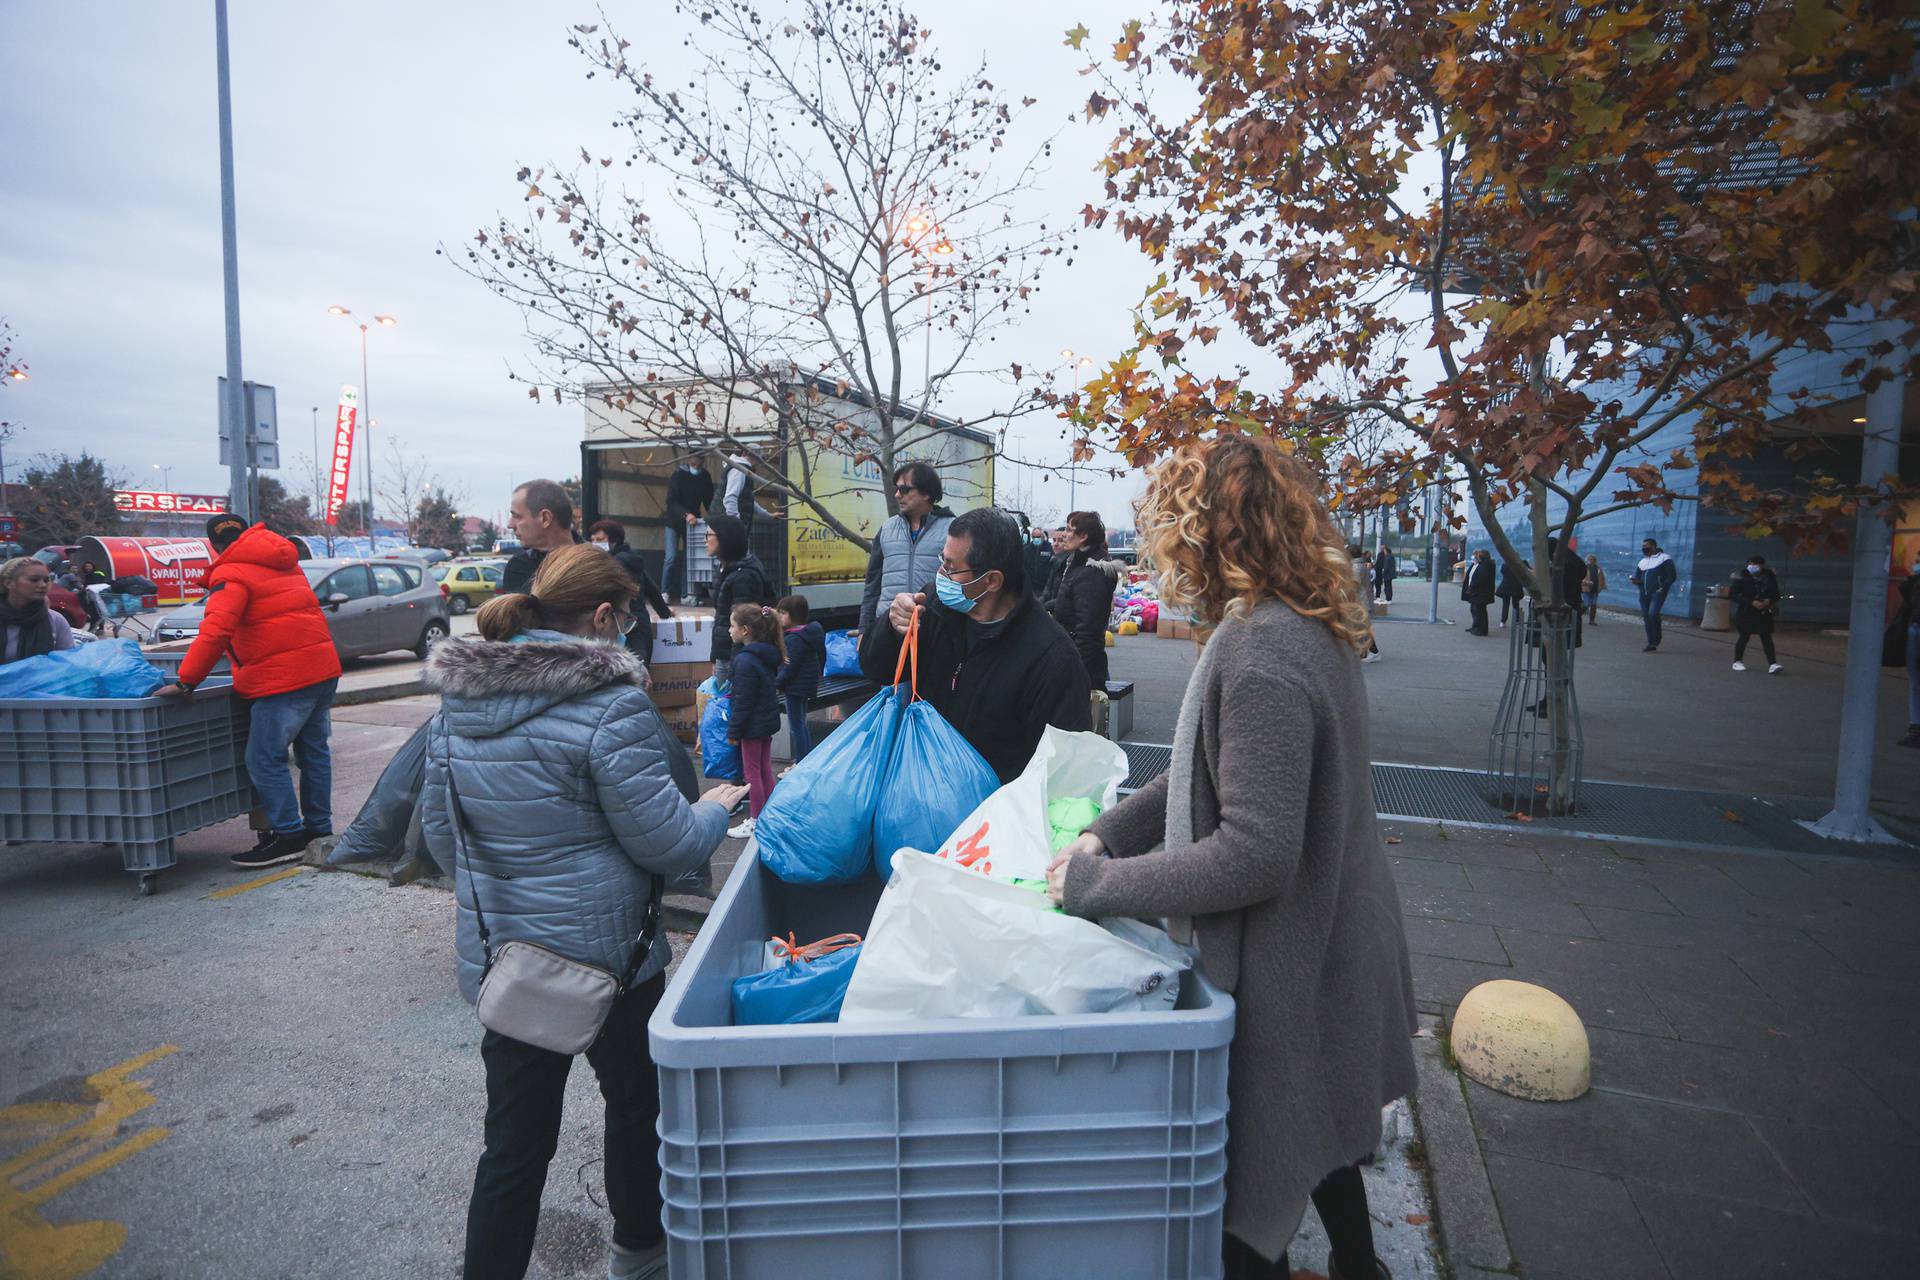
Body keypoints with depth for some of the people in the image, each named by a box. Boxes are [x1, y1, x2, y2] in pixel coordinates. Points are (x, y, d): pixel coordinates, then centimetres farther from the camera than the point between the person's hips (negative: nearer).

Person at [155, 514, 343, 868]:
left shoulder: (230, 575, -7)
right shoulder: (285, 563, 18)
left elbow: (215, 632, -19)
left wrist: (184, 681, -16)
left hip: (284, 679, -9)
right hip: (323, 667, 9)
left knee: (265, 760, 1)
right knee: (314, 750, 16)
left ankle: (288, 836, 4)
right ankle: (318, 827, 25)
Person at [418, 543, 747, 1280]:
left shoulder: (458, 701, 1)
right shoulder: (610, 707, -22)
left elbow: (436, 828, 12)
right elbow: (663, 840, -18)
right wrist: (715, 809, 2)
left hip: (496, 956, 5)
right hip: (604, 952, -5)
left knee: (516, 1137, 16)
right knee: (635, 1100, 20)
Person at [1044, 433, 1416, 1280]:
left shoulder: (1262, 653, -29)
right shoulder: (1309, 627, 3)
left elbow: (1255, 853, -30)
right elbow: (1214, 773, 8)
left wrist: (1095, 883, -21)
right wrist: (1107, 833, 1)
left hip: (1287, 962, -10)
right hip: (1328, 937, 10)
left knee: (1262, 1158, 13)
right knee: (1317, 1133, 31)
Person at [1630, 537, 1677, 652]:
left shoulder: (1664, 558, 0)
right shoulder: (1642, 562, 19)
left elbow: (1672, 576, -6)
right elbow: (1637, 577, 20)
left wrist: (1663, 588, -16)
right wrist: (1635, 581, -3)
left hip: (1657, 592, -7)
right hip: (1644, 593, 7)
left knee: (1653, 613, -23)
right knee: (1646, 617, 5)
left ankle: (1657, 639, -7)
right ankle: (1651, 644, 13)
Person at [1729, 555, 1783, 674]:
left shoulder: (1769, 576, -2)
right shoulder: (1742, 577, -10)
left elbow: (1776, 594, 7)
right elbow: (1733, 594, -11)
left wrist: (1768, 601, -16)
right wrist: (1752, 602, -21)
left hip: (1764, 612, 2)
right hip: (1746, 612, -2)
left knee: (1767, 637, -3)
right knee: (1744, 637, 2)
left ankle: (1772, 664, -7)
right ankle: (1737, 661, 19)